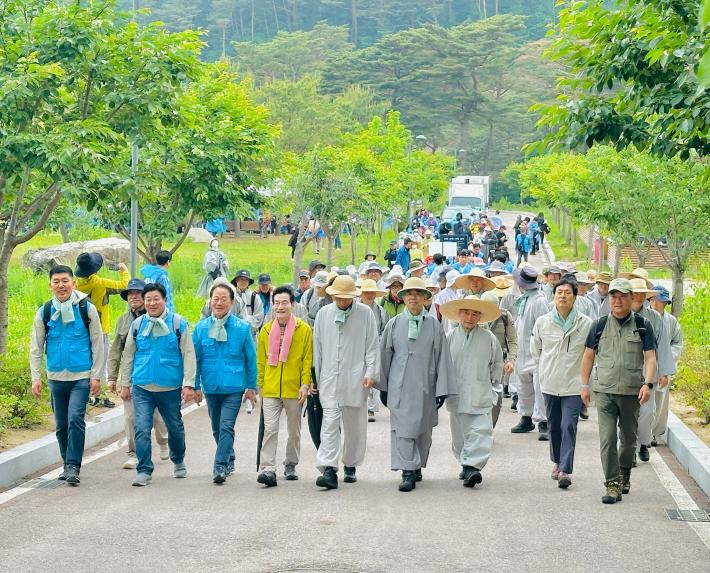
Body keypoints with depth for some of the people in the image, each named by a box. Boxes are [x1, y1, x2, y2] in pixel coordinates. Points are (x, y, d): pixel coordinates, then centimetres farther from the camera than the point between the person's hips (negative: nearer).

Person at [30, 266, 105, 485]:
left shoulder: (86, 309, -3)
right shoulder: (44, 312, 3)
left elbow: (97, 344, 0)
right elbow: (36, 348, 7)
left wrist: (96, 376, -4)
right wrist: (35, 377, -1)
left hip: (81, 377, -3)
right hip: (56, 377, 3)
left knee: (75, 420, -15)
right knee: (61, 424, 10)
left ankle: (73, 467, -12)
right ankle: (68, 465, 23)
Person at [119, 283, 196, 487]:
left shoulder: (178, 323, -2)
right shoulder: (137, 324, 6)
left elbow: (188, 355, -2)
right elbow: (128, 355, 14)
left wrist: (189, 384, -9)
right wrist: (125, 384, 13)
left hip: (170, 387, -1)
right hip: (142, 387, 1)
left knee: (175, 427, 15)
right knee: (142, 429, -9)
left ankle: (179, 462, 38)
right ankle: (144, 470, -2)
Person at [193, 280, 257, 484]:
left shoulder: (242, 328, -4)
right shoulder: (201, 328, 2)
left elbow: (251, 358, 3)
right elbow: (195, 358, 6)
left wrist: (251, 386, 3)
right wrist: (196, 386, 4)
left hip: (234, 387, -3)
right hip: (211, 386, 4)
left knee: (226, 427, -14)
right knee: (217, 428, 16)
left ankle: (220, 467, -16)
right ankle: (229, 460, 35)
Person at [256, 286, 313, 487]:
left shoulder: (304, 330, -1)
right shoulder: (266, 330, 5)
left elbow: (307, 359, 0)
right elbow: (261, 361, 11)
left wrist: (305, 384, -8)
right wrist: (260, 385, 9)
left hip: (294, 389, 0)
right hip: (270, 389, 1)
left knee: (294, 431, 12)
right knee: (270, 429, -10)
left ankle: (290, 465, 27)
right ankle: (267, 469, -14)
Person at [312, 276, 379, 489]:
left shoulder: (365, 313, 2)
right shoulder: (323, 314, 8)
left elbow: (373, 346, 3)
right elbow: (317, 348, 13)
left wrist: (370, 372, -8)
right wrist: (314, 377, 12)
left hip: (355, 380, -1)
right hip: (330, 378, 1)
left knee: (354, 425, 7)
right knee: (330, 423, -9)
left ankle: (350, 466, 22)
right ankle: (328, 470, -16)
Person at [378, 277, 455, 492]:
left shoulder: (434, 325, 3)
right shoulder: (394, 324, 4)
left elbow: (442, 358, 2)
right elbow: (384, 355, 10)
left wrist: (442, 390, -2)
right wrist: (383, 387, 10)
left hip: (425, 388, 1)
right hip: (400, 388, -1)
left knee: (423, 430, 11)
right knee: (402, 429, -8)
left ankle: (417, 466, 28)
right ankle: (407, 472, -9)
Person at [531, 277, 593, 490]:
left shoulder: (586, 324, -5)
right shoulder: (542, 322, 2)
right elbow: (535, 350, 17)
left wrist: (583, 375, 5)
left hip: (574, 384, -3)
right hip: (550, 384, 3)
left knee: (569, 426, -12)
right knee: (553, 425, 13)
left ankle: (565, 470, -14)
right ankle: (557, 462, 32)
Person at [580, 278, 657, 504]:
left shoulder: (642, 326, 1)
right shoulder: (600, 325, 4)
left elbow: (650, 357, -2)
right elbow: (588, 356, 11)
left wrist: (647, 384, -16)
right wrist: (585, 385, 8)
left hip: (631, 392, 0)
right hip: (604, 391, 0)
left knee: (628, 438, 13)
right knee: (607, 438, -9)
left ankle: (624, 475, 36)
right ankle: (613, 485, -7)